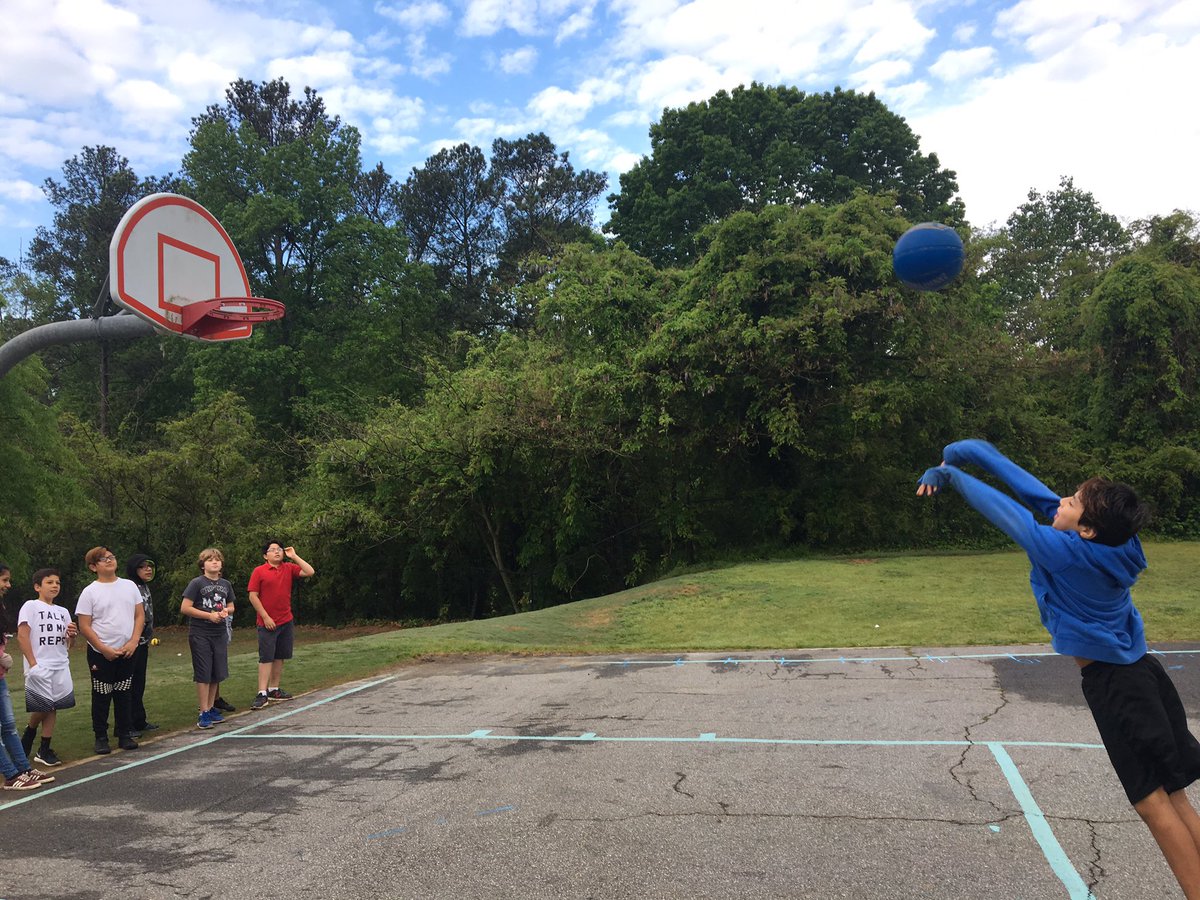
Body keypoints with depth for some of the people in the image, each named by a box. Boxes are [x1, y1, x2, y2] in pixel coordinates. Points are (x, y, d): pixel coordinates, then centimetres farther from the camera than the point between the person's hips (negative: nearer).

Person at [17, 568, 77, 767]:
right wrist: (32, 663, -15)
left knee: (52, 707, 4)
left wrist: (72, 635, -3)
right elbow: (22, 635, -9)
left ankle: (44, 750, 12)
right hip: (40, 667, -5)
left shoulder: (63, 611, 17)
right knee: (43, 707, -7)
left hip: (61, 667, 5)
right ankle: (29, 734, 21)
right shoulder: (31, 606, -1)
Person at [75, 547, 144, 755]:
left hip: (127, 652, 3)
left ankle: (125, 735, 18)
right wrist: (104, 649, -13)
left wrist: (133, 642, -7)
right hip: (101, 653, -3)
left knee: (123, 695, 10)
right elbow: (84, 627, -7)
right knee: (102, 697, 5)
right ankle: (101, 737, 15)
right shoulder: (89, 592, -6)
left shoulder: (129, 586, 4)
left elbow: (140, 615, 5)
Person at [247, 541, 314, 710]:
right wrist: (265, 617, -13)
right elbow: (253, 596, -8)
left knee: (279, 657, 11)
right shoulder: (259, 572, -5)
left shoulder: (289, 568, 7)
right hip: (267, 623, -5)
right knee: (266, 658, -4)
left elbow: (309, 572, -4)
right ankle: (262, 694, -3)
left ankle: (274, 689, 20)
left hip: (286, 622, 5)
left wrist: (294, 556, -5)